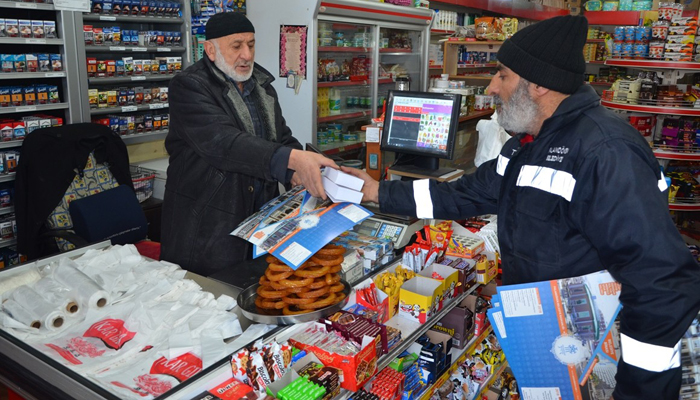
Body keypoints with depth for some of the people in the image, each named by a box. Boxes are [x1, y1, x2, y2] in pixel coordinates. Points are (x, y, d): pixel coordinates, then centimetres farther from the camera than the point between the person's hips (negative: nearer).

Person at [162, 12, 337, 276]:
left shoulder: (262, 85, 10)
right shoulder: (188, 87, -12)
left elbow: (282, 138, 9)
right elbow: (223, 142, -28)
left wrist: (300, 171, -13)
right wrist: (293, 158, -39)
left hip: (262, 216, 6)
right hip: (206, 227, -6)